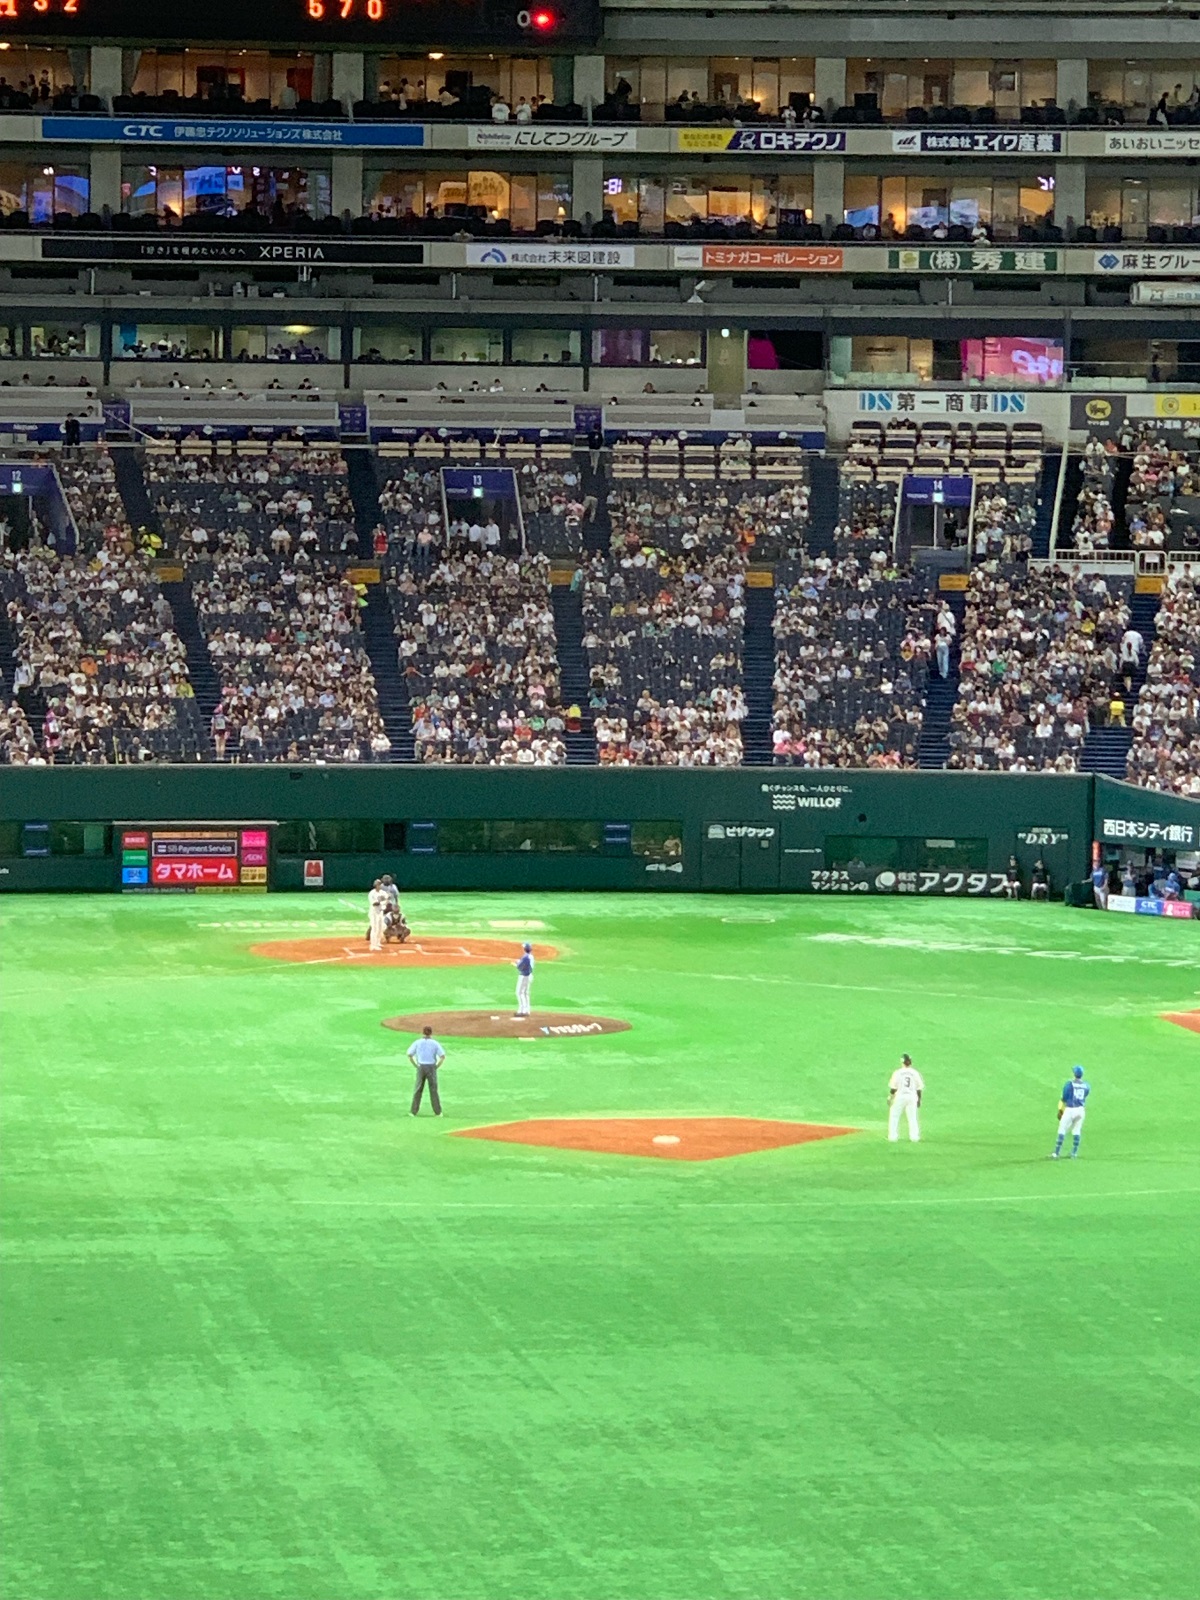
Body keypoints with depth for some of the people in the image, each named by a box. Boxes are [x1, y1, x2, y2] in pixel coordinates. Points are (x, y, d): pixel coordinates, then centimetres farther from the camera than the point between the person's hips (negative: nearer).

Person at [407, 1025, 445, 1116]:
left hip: (421, 1068, 1)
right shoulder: (435, 1043, -1)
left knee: (417, 1089, 8)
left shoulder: (417, 1043, 1)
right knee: (433, 1090, 6)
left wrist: (416, 1065, 3)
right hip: (431, 1067, -1)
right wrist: (436, 1066, 1)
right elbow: (443, 1056, -8)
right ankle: (437, 1112, 7)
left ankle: (414, 1111, 7)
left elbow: (409, 1055, -4)